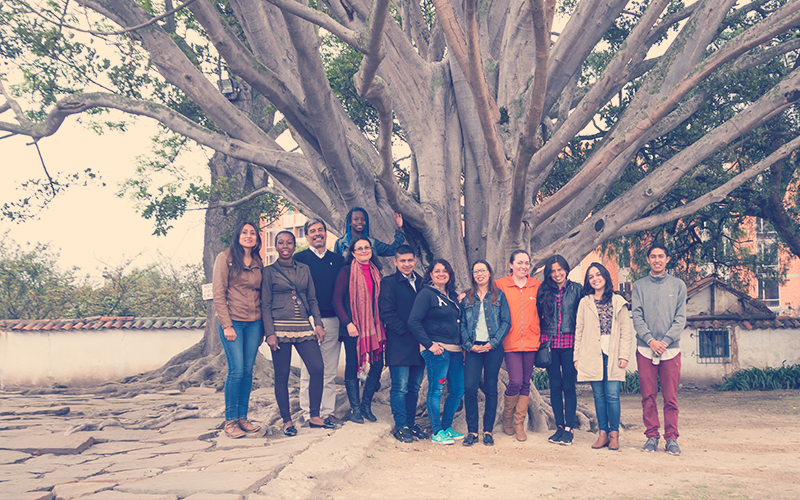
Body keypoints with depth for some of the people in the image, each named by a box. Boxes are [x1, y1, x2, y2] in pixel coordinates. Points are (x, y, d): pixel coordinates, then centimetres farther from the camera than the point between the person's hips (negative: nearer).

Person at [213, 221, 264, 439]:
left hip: (254, 323, 5)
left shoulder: (258, 263, 12)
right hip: (232, 321, -5)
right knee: (236, 370, -9)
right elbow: (218, 294, -6)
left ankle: (243, 417, 14)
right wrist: (227, 325, -13)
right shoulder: (225, 258, -2)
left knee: (248, 370, 5)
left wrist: (262, 327, 9)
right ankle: (230, 420, 2)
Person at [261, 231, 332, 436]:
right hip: (280, 328, -3)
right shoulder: (269, 272, 3)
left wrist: (318, 323, 4)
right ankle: (287, 421, 12)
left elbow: (312, 299, 15)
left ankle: (314, 416, 7)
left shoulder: (304, 269, 13)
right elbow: (265, 305, 0)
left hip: (303, 327, 3)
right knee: (282, 376, 0)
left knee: (317, 369, -6)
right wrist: (270, 333, -9)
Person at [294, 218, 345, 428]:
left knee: (330, 372, 6)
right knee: (309, 370, -2)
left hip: (332, 321, 3)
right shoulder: (299, 259, 5)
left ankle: (327, 412, 12)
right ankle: (309, 414, 4)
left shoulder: (338, 260, 15)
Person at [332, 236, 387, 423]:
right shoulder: (347, 271, -3)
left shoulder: (375, 272, 12)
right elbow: (337, 300, -5)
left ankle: (366, 404, 18)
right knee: (353, 366, 2)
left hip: (374, 325, 5)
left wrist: (381, 321, 8)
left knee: (378, 364, 0)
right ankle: (355, 408, 14)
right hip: (353, 326, -4)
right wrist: (348, 323, -12)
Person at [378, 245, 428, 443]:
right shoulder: (388, 283, -2)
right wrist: (406, 331, -14)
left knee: (414, 387, 11)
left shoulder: (421, 283, 15)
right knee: (400, 387, -3)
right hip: (399, 345, -5)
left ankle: (411, 423, 21)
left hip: (419, 344, 5)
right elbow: (387, 313, -9)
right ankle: (401, 426, 5)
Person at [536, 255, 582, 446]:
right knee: (555, 386, 6)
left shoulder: (576, 289, 4)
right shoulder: (544, 291, 9)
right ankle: (559, 426, 14)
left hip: (570, 342, -2)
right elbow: (539, 316, 13)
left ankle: (569, 428, 3)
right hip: (550, 342, 2)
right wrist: (542, 340, 7)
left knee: (569, 386, -2)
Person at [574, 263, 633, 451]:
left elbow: (626, 331, 5)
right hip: (592, 354, 1)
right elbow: (579, 331, 10)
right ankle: (603, 433, 11)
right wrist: (577, 357, 4)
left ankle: (614, 434, 4)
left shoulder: (618, 302, 7)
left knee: (612, 395, -6)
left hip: (613, 355, -1)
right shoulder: (585, 303, 11)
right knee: (599, 395, 4)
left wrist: (624, 355, -3)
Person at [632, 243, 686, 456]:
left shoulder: (678, 285, 8)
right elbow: (637, 317, 1)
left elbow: (681, 318, 2)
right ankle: (652, 436, 11)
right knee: (648, 396, 3)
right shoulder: (639, 286, 8)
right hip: (645, 349, 1)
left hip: (671, 349, 0)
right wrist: (650, 340, -12)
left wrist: (665, 341, -10)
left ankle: (672, 438, 7)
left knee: (671, 398, 0)